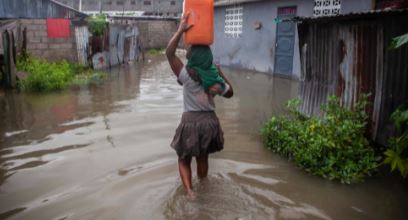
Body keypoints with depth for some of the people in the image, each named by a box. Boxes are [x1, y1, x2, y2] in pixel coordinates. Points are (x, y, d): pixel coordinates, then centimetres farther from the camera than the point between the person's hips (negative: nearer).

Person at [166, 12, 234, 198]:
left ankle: (189, 190, -7)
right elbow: (229, 93, 16)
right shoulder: (215, 78, 0)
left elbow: (169, 52, -18)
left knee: (184, 160, 12)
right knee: (203, 158, 24)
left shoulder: (188, 75, -15)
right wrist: (222, 74, 20)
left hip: (191, 122, -5)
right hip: (210, 122, 5)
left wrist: (181, 29, -14)